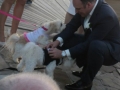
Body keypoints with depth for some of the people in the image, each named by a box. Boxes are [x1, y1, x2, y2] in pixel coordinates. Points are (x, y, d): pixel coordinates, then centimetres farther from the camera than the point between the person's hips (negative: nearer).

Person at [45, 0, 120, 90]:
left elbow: (89, 43, -31)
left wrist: (63, 53, -31)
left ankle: (86, 82, -17)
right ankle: (88, 68, 3)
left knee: (95, 46, -40)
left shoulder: (106, 16, -33)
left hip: (112, 49, -7)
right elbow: (72, 25, -5)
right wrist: (58, 41, -22)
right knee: (61, 39, -6)